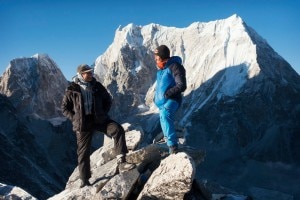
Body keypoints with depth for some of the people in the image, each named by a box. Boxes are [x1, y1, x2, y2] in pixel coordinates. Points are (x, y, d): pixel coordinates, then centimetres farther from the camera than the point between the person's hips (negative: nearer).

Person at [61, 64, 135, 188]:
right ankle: (85, 181, 21)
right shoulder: (72, 90, -5)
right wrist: (75, 118, -9)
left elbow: (108, 100, 15)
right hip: (83, 124, -1)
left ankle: (121, 162, -24)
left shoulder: (97, 86, 3)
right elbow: (65, 108, 2)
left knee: (118, 129, -24)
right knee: (83, 151, 6)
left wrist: (104, 113, 2)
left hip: (99, 119, 2)